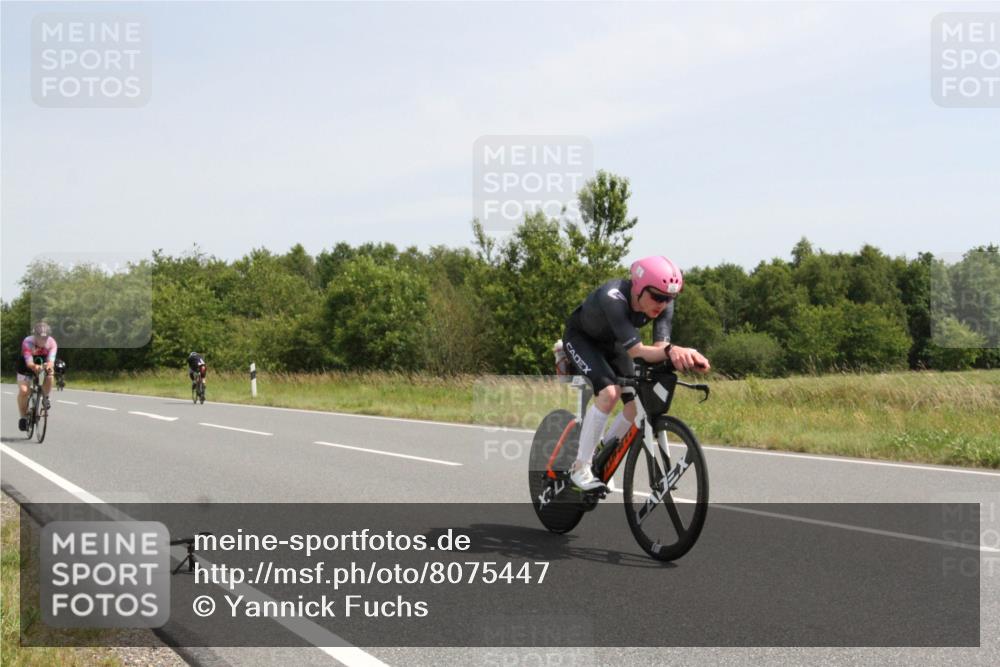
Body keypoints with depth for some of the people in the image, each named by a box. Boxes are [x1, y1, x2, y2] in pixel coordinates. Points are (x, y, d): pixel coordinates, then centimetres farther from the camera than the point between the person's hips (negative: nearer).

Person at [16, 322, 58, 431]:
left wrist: (49, 365, -59)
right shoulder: (27, 342, -32)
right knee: (23, 391, -18)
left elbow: (51, 360, -35)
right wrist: (35, 367, -62)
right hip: (26, 366, -2)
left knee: (49, 377, -30)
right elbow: (29, 362, -40)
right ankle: (23, 417, 2)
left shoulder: (51, 343, -25)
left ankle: (45, 398, -2)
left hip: (43, 365, 2)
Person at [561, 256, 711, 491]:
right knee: (609, 392, -29)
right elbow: (636, 351, -46)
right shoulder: (613, 298, -41)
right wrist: (671, 350, -64)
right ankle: (580, 467, -17)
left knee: (637, 404, -8)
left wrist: (678, 354, -55)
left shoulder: (663, 305, -23)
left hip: (610, 343, 6)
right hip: (581, 338, -6)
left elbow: (660, 347, -32)